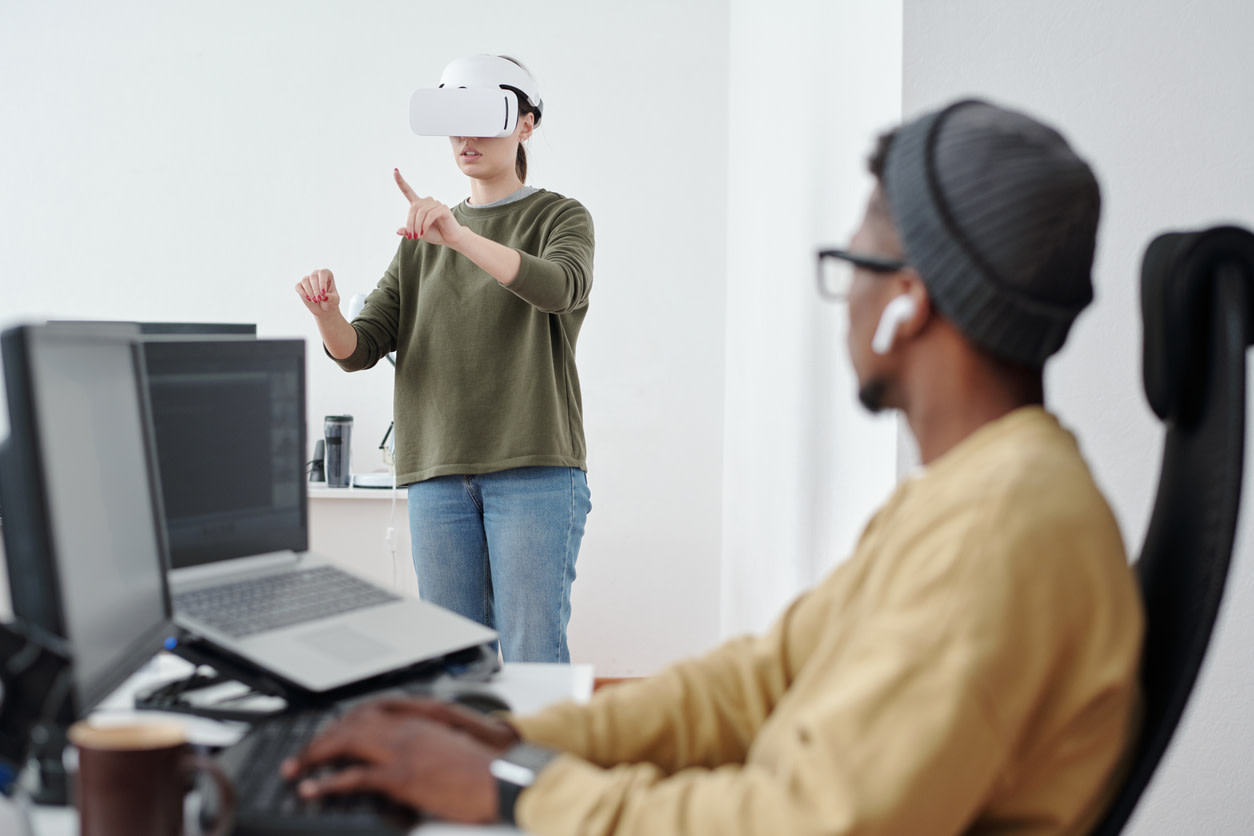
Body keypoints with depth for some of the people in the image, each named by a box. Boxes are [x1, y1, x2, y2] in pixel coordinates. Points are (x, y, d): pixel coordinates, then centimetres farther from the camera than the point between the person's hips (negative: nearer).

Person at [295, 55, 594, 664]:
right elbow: (361, 349, 11)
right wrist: (326, 314, -12)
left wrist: (458, 235, -31)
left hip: (534, 469, -4)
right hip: (437, 472, 4)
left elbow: (562, 285, -19)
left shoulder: (560, 218, 6)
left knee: (531, 657, -7)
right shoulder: (422, 240, 19)